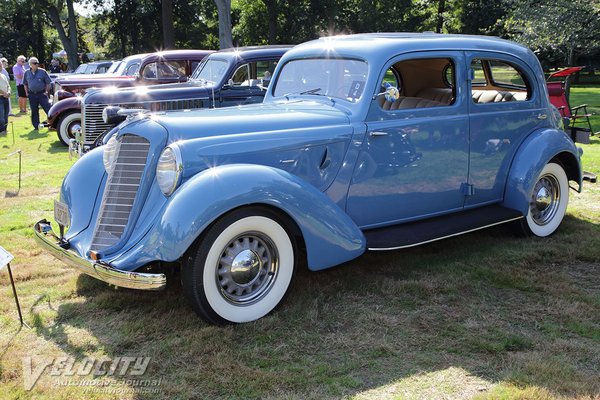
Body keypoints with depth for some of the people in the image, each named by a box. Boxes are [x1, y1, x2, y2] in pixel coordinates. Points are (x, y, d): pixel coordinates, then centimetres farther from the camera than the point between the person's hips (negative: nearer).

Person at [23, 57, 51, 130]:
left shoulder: (42, 71, -3)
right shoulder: (27, 73, 7)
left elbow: (48, 82, 0)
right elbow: (25, 84, 17)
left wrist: (46, 91, -5)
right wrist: (27, 93, 10)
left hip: (42, 93, -3)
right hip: (32, 95, 3)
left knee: (48, 109, -9)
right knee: (34, 111, 8)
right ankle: (36, 126, 17)